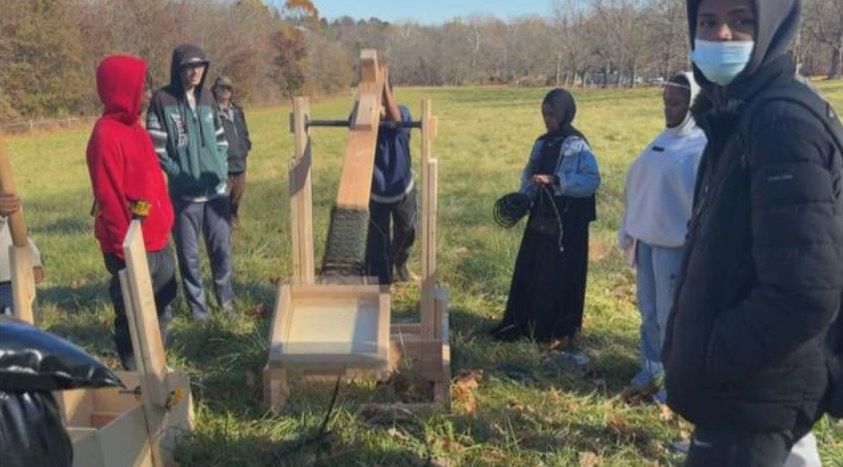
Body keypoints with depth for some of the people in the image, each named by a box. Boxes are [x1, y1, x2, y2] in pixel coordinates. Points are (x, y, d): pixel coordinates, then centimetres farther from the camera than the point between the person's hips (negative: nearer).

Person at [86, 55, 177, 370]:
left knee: (160, 315, 20)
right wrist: (125, 251, -17)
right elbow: (109, 200, -20)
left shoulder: (133, 127, 10)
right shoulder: (107, 136, -18)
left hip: (158, 244, 9)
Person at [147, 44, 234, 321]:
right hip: (184, 194, -4)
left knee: (222, 249, 9)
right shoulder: (162, 100, -6)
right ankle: (197, 304, 22)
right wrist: (180, 174, -14)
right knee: (189, 254, 5)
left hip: (216, 189, 4)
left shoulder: (206, 98, 9)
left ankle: (226, 298, 27)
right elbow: (156, 148, -9)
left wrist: (222, 168, 4)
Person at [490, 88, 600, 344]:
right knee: (529, 271, 12)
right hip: (542, 217, 7)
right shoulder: (543, 142, 9)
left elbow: (592, 180, -24)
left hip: (566, 221, -7)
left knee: (560, 275, 3)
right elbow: (530, 173, 16)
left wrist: (555, 180, -30)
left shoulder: (577, 145, -14)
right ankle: (522, 323, 25)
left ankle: (561, 330, 18)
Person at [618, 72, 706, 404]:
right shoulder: (665, 139, 12)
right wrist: (630, 232, 14)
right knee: (649, 312, 17)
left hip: (675, 244, -8)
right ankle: (651, 372, 32)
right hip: (647, 240, 8)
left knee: (672, 317, 2)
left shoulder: (704, 146, -14)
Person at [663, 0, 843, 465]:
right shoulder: (736, 117, 9)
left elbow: (805, 294, -28)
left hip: (753, 395, -9)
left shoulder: (784, 121, -21)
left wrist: (707, 360, -18)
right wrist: (692, 348, 11)